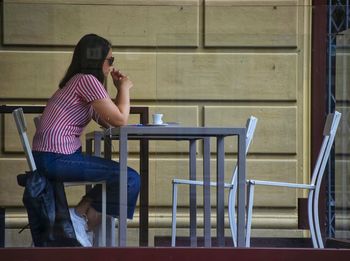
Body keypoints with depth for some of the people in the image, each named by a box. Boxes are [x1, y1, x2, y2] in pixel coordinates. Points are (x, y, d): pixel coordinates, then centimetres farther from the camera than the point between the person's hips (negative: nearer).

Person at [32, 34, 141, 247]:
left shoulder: (81, 81, 20)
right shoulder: (87, 80, -11)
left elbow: (108, 121, 20)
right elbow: (120, 120, -13)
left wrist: (120, 89, 15)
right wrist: (125, 88, 2)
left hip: (51, 158, 11)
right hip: (55, 158, -11)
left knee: (121, 173, 17)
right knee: (131, 180, -14)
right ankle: (84, 216, 1)